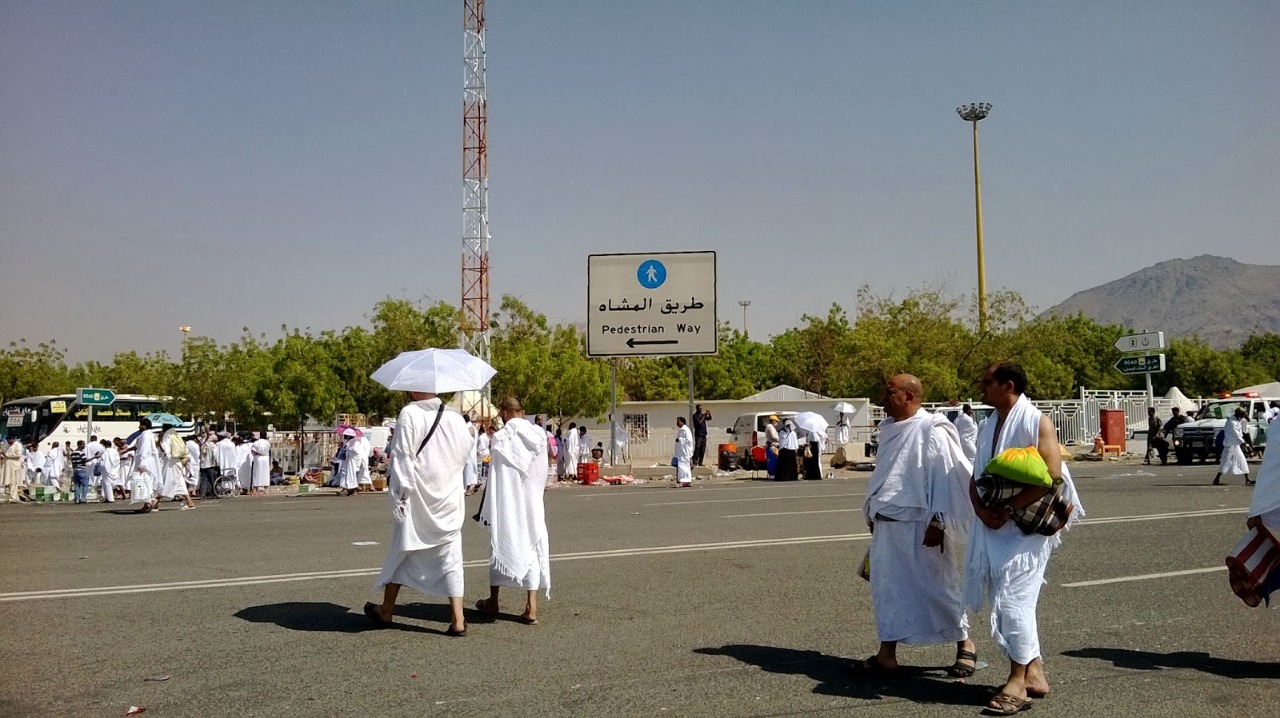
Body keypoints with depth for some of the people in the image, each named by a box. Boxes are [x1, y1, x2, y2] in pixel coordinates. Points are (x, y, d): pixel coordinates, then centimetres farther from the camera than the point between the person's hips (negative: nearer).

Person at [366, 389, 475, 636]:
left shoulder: (408, 414, -11)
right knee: (451, 559, 6)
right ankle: (457, 620, 1)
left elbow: (403, 457, -14)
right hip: (449, 500, 3)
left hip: (417, 500, -3)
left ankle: (386, 611, 28)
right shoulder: (456, 418, 0)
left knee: (402, 551, 14)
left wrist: (400, 495, -11)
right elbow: (468, 453, 9)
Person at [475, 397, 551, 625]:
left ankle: (493, 601, 26)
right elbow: (542, 474, 9)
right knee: (532, 548, 6)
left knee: (500, 546, 12)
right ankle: (531, 607, 1)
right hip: (532, 503, 3)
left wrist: (487, 510, -6)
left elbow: (494, 477, -12)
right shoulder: (540, 436, 0)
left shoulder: (500, 438, -12)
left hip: (506, 504, -3)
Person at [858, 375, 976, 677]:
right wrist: (871, 512, 19)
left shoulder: (932, 431, -13)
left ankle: (965, 644, 20)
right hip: (886, 525, 8)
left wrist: (938, 523, -19)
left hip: (919, 526, -7)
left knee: (936, 586, 3)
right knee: (887, 586, 9)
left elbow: (947, 479, -15)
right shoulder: (890, 430, 10)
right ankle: (887, 651, 16)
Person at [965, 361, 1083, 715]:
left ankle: (1018, 682, 1)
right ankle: (1034, 673, 23)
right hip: (992, 526, 8)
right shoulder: (987, 426, 13)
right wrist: (981, 509, -7)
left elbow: (1052, 475, -18)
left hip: (1026, 527, -8)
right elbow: (976, 477, 14)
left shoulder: (1037, 422, -9)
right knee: (1006, 600, 11)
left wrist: (1008, 509, -20)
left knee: (1012, 599, -8)